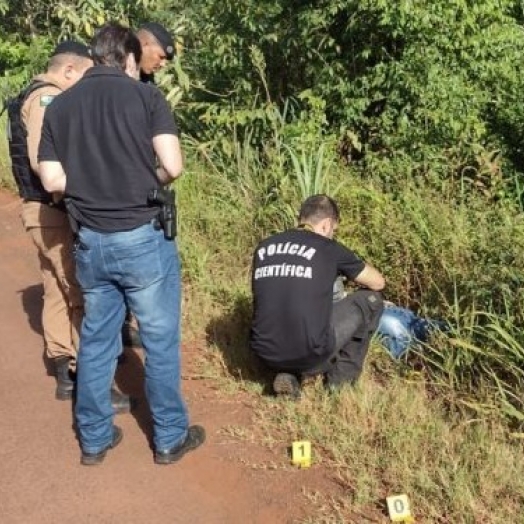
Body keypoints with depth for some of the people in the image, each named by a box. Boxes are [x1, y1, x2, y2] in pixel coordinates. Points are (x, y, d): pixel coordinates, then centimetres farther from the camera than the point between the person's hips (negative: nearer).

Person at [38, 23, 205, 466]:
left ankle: (94, 438, 27)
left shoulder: (59, 106, 4)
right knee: (160, 341, 9)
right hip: (143, 238, -4)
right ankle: (170, 438, 21)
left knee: (96, 340, 16)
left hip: (90, 241, 4)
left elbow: (52, 179, 1)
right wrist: (148, 184, 4)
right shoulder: (146, 96, -7)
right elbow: (172, 166, -16)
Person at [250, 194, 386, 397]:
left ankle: (288, 374, 14)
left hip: (266, 355, 5)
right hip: (310, 357, -5)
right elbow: (378, 282, 10)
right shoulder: (329, 248, -2)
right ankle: (343, 376, 20)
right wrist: (353, 274, 31)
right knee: (370, 298, 14)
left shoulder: (263, 247, 10)